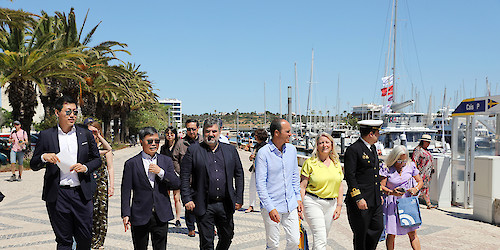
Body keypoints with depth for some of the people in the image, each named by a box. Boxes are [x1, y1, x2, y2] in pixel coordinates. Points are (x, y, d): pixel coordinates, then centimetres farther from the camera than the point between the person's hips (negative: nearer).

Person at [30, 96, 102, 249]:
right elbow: (33, 165, 7)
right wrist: (44, 157, -14)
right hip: (57, 195, -1)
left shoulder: (86, 134, 7)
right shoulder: (46, 136, 4)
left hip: (82, 194, 1)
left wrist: (85, 167, -8)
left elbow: (97, 159, 13)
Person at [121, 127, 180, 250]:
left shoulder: (166, 161, 8)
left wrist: (161, 172, -11)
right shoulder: (131, 163, 0)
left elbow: (177, 184, 2)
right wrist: (126, 214, -6)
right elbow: (126, 192, 0)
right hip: (140, 216, -2)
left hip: (161, 216, 2)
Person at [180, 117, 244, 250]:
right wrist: (187, 199, -8)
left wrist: (239, 199, 6)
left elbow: (239, 174, 10)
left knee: (227, 236, 15)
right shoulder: (193, 150, 0)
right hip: (204, 206, -3)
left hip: (225, 205, 3)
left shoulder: (230, 150, 7)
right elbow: (184, 177, -1)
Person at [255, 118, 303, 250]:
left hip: (290, 205, 5)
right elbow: (260, 184, -13)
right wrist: (270, 208, -17)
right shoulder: (263, 153, -12)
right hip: (271, 206, -5)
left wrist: (298, 198, 12)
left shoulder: (292, 149, 5)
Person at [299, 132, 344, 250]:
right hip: (313, 202, -5)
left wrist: (339, 205, 7)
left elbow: (339, 187, 13)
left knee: (322, 238, 12)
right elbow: (302, 186, -5)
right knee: (320, 239, -11)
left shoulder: (336, 163, 10)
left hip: (331, 204, 5)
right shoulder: (310, 162, -4)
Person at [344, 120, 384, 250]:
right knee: (361, 233, 2)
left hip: (375, 200, 8)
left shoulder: (372, 148, 14)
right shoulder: (353, 149, -14)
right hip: (360, 201, -8)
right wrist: (358, 199, -20)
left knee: (378, 228, 7)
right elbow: (350, 176, -17)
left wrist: (379, 194, 20)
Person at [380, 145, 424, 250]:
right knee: (391, 234, 1)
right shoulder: (387, 169, -7)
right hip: (392, 203, -2)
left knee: (412, 232, 0)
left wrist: (416, 189, -10)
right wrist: (391, 192, -26)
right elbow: (381, 186, -8)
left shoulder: (410, 166, 2)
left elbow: (420, 181, 11)